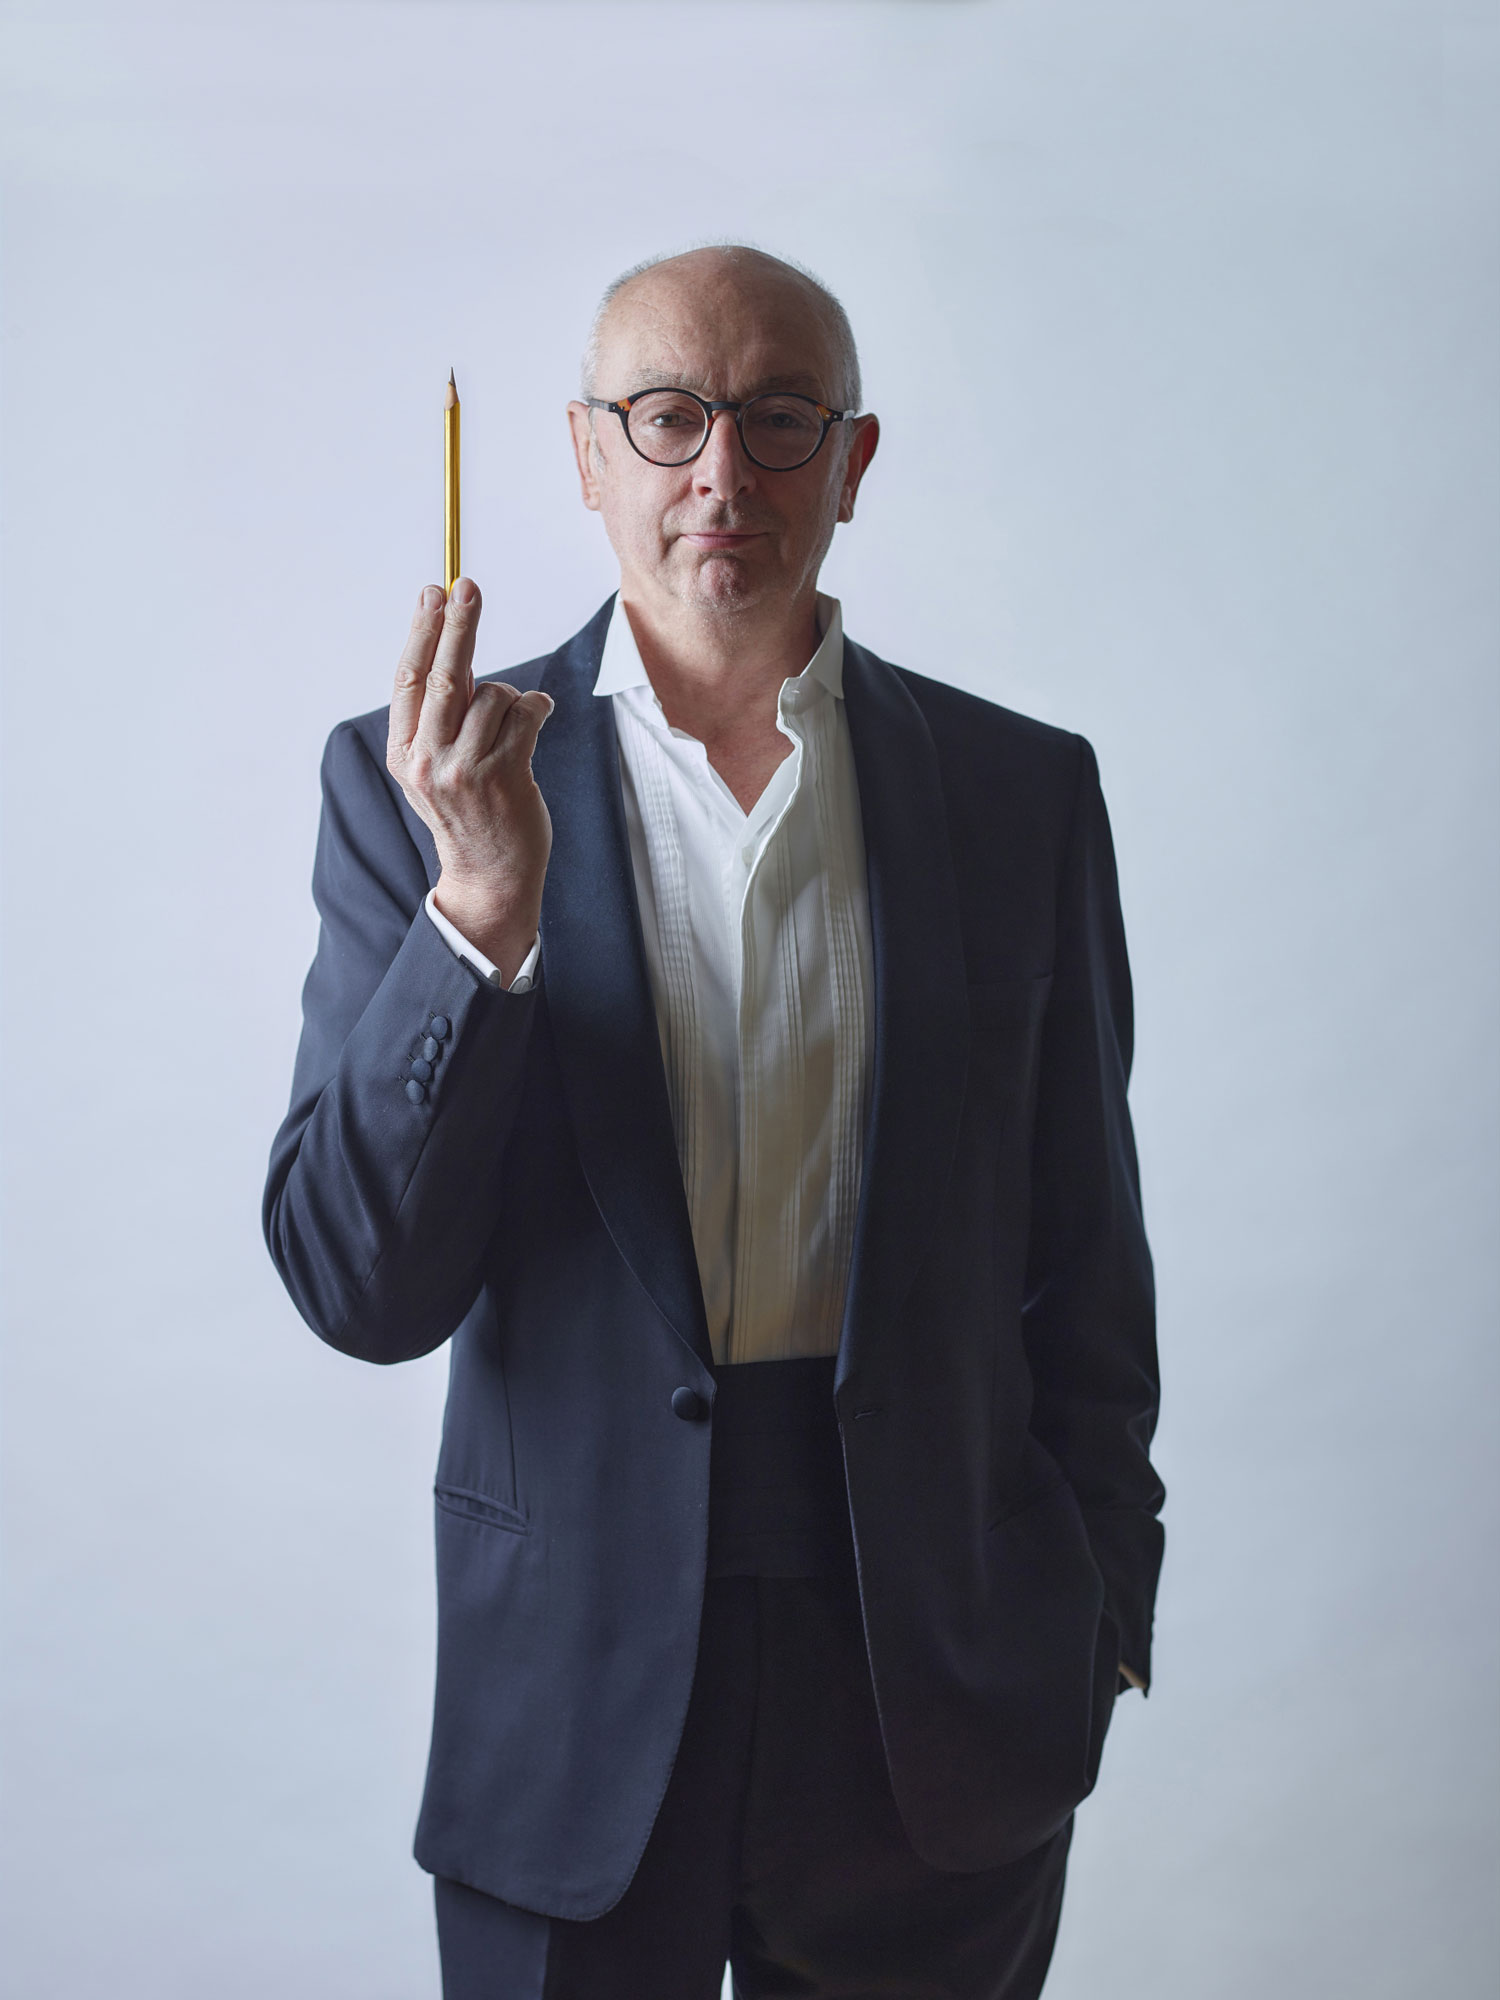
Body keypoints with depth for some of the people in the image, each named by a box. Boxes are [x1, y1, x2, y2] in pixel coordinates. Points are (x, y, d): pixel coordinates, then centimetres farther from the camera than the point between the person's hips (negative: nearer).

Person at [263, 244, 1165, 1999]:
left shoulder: (1023, 793, 1)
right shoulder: (413, 785, -4)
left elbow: (1081, 1253, 5)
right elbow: (358, 1290, -11)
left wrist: (1096, 1632, 6)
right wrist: (483, 902, -22)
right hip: (570, 1695, -1)